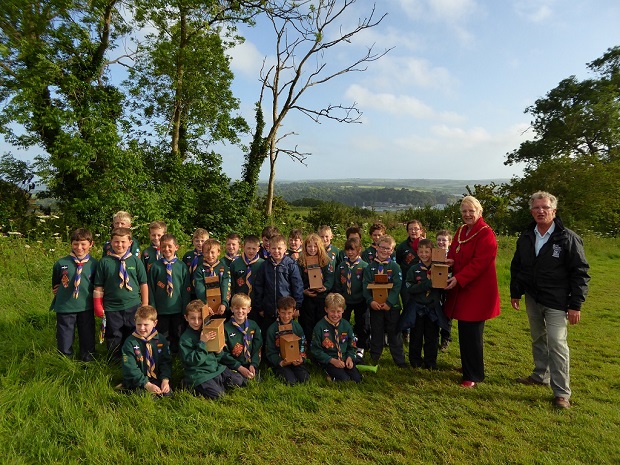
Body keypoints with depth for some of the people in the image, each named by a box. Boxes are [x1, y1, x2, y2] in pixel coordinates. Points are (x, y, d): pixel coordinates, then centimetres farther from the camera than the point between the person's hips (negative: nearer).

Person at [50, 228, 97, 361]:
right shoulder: (61, 263, -8)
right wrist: (61, 294, 9)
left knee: (88, 339, 15)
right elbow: (55, 284, 10)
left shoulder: (94, 264, -6)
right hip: (65, 307, 0)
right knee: (64, 342, 11)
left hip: (86, 307, 1)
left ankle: (87, 360, 35)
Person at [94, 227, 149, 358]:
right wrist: (98, 306, 0)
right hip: (112, 308, 0)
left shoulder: (135, 261, -2)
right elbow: (98, 286, 1)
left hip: (133, 306, 1)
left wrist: (145, 306, 3)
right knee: (114, 339, 13)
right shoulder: (104, 262, -4)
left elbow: (143, 284, 3)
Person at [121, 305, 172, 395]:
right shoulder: (130, 342, -6)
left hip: (157, 379, 3)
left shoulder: (161, 340, 4)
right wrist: (147, 384, -20)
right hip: (137, 383, -2)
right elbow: (131, 368, -12)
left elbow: (166, 362, 5)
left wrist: (165, 380, -14)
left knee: (167, 392, -20)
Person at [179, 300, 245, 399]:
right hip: (198, 374, -6)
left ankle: (218, 384, 14)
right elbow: (193, 361, -20)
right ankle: (198, 388, 2)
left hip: (215, 367, 7)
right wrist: (202, 343, -24)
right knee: (219, 395, -20)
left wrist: (218, 352, -8)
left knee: (239, 381, -2)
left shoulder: (207, 332, 8)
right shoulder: (185, 339, -13)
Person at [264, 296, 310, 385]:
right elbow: (270, 352, -4)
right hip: (279, 362, -3)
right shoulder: (272, 329, -5)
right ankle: (280, 373, 7)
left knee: (305, 378, -18)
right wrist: (280, 362, -21)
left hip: (296, 361, 3)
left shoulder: (297, 327, 4)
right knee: (291, 381, -23)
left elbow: (302, 347, 8)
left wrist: (301, 359, -14)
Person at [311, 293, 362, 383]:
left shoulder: (346, 325, 4)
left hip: (344, 358, 5)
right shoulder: (320, 327, -9)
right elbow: (315, 349, -7)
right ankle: (332, 375, 4)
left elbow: (352, 345, 13)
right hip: (327, 360, -4)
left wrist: (350, 357, -7)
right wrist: (332, 360, -16)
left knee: (357, 379, -14)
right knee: (344, 380, -24)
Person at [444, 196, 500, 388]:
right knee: (464, 332, 16)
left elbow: (479, 263, -21)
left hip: (477, 292, -8)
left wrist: (458, 279, -26)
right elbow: (455, 254, 18)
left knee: (472, 334, -2)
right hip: (461, 289, 8)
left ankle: (473, 376, 12)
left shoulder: (486, 234, -14)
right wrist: (450, 261, -6)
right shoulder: (461, 231, 12)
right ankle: (468, 368, 33)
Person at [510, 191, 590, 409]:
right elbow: (516, 266, 13)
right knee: (538, 339, 18)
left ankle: (562, 393, 3)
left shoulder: (568, 238, -11)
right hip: (533, 299, 5)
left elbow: (580, 273, -10)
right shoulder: (526, 237, 4)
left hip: (556, 302, -5)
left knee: (557, 344, -7)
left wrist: (575, 305, -13)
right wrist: (515, 293, 12)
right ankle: (541, 375, 35)